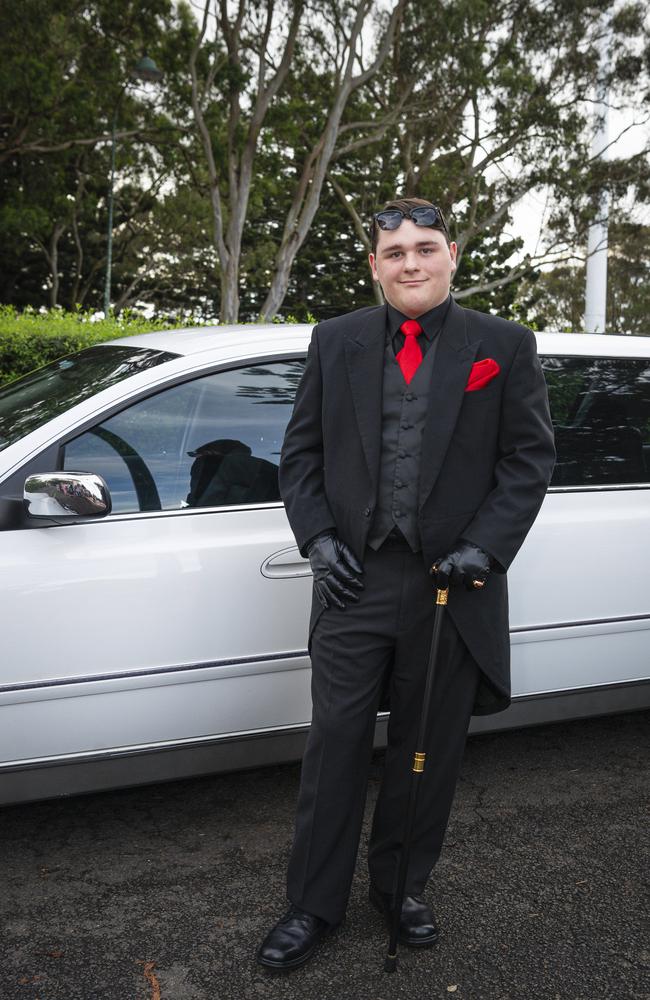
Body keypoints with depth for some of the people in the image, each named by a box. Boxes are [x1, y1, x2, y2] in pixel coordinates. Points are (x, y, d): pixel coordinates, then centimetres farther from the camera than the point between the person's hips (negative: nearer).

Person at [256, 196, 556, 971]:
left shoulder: (505, 346, 4)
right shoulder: (335, 342, 8)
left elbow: (531, 458, 1)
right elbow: (300, 453, 9)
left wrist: (484, 547, -11)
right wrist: (317, 537, -4)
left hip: (451, 587, 0)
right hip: (354, 582, 1)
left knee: (427, 754, 12)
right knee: (335, 748, 6)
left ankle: (403, 889, 33)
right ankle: (314, 905, 22)